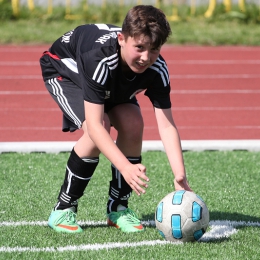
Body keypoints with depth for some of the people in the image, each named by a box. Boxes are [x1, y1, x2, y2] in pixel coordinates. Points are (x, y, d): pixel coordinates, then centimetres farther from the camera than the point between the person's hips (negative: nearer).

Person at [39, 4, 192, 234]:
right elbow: (94, 125, -49)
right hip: (63, 68, -5)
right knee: (101, 127, -28)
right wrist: (125, 167, -60)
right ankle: (63, 211, -15)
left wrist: (180, 177, -46)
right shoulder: (100, 60, -45)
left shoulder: (157, 69, -30)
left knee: (133, 125, -18)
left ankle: (118, 208, 0)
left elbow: (166, 125, -33)